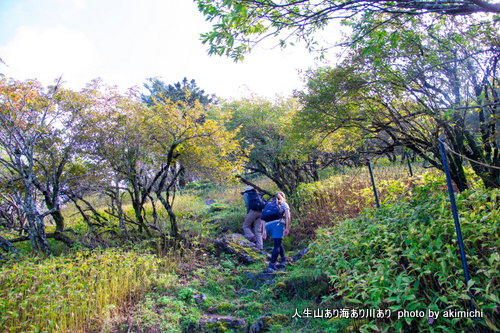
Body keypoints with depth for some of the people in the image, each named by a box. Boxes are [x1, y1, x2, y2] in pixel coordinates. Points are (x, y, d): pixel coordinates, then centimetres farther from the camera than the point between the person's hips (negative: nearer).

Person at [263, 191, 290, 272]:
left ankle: (283, 259, 33)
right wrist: (287, 228, 4)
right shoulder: (284, 204, 20)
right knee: (277, 245, -5)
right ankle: (271, 265, -17)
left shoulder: (269, 204, 30)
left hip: (267, 225, 5)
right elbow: (288, 217, 4)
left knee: (278, 242, 26)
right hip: (277, 223, -4)